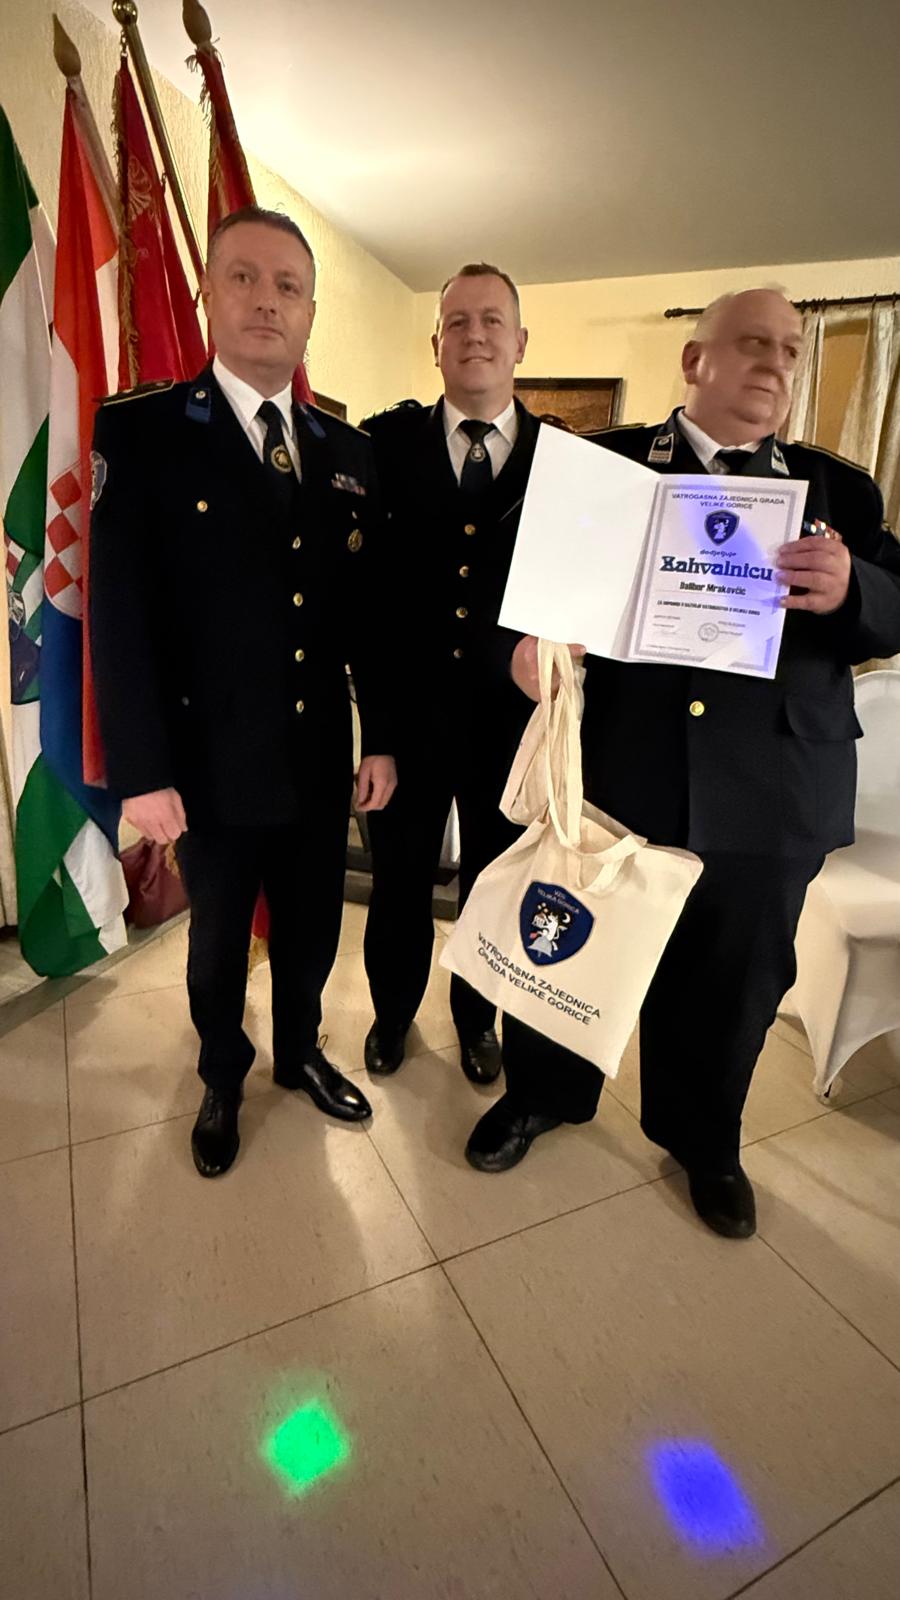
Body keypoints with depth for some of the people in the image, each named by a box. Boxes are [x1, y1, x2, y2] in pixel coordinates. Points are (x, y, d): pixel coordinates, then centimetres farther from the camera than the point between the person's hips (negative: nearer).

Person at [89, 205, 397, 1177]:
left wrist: (381, 737, 4)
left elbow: (367, 609, 5)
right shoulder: (139, 431, -7)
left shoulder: (346, 450, 6)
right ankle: (222, 1079, 43)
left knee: (311, 932, 19)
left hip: (323, 761, 4)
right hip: (212, 767, -3)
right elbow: (120, 616, -11)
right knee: (218, 942, 17)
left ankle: (300, 1053, 46)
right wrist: (141, 772, -13)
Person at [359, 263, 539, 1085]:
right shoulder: (387, 441, -2)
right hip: (409, 707, 0)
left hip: (513, 712, 1)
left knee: (494, 878, 18)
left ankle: (477, 1014, 45)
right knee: (399, 873, 16)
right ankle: (393, 1008, 44)